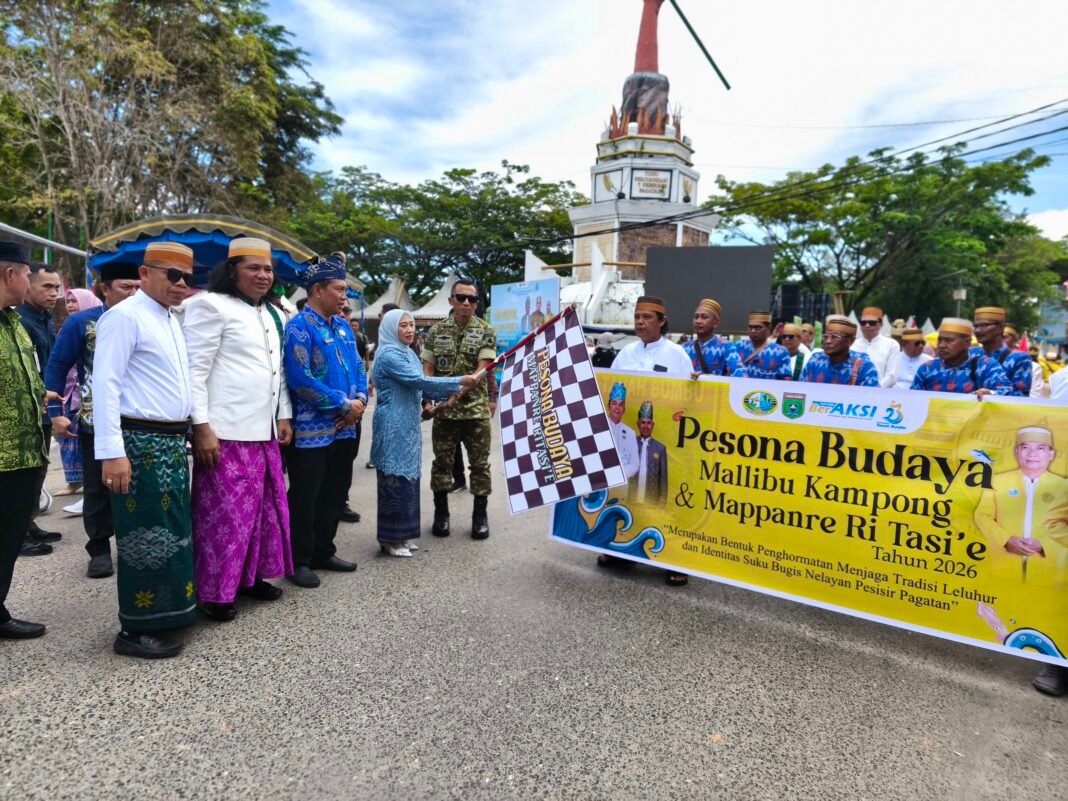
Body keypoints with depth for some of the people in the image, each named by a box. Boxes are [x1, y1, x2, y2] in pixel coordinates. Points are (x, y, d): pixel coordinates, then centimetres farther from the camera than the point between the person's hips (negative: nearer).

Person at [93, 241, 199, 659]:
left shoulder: (173, 321, 17)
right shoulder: (124, 316, -11)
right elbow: (105, 385, -18)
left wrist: (187, 433, 18)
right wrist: (112, 452, -23)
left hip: (172, 441, 9)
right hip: (141, 442, -9)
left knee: (173, 531, 15)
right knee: (145, 535, -2)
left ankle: (165, 610, 29)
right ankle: (136, 629, 10)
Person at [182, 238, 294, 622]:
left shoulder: (271, 315, 17)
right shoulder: (211, 305, -7)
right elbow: (194, 370, -13)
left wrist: (284, 416, 16)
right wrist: (201, 427, -18)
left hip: (264, 432, 8)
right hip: (224, 433, -8)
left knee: (264, 508, 14)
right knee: (224, 513, -2)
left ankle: (250, 575, 29)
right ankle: (213, 591, 12)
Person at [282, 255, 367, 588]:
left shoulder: (343, 326, 12)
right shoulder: (299, 327, -13)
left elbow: (358, 367, 15)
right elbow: (301, 378, -21)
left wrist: (360, 400, -5)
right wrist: (344, 404, -17)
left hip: (344, 428, 8)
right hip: (312, 430, -8)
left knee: (335, 493, 16)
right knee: (305, 498, 3)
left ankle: (323, 551, 29)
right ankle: (300, 560, 15)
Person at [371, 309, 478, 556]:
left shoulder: (409, 353, 13)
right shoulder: (388, 355, -16)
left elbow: (419, 387, 16)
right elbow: (419, 381, -23)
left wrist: (449, 394, 2)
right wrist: (459, 381, -21)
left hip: (408, 426, 9)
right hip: (393, 428, -9)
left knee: (408, 478, 12)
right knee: (395, 479, -4)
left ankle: (403, 534, 22)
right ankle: (390, 539, 6)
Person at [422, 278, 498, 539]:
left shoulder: (485, 331, -2)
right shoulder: (437, 331, 5)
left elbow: (482, 370, -11)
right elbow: (427, 369, 6)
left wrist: (458, 394, -22)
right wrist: (426, 400, -7)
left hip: (476, 409, -2)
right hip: (444, 410, 2)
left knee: (479, 464, 5)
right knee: (442, 462, 9)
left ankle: (480, 515, 18)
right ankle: (441, 514, 22)